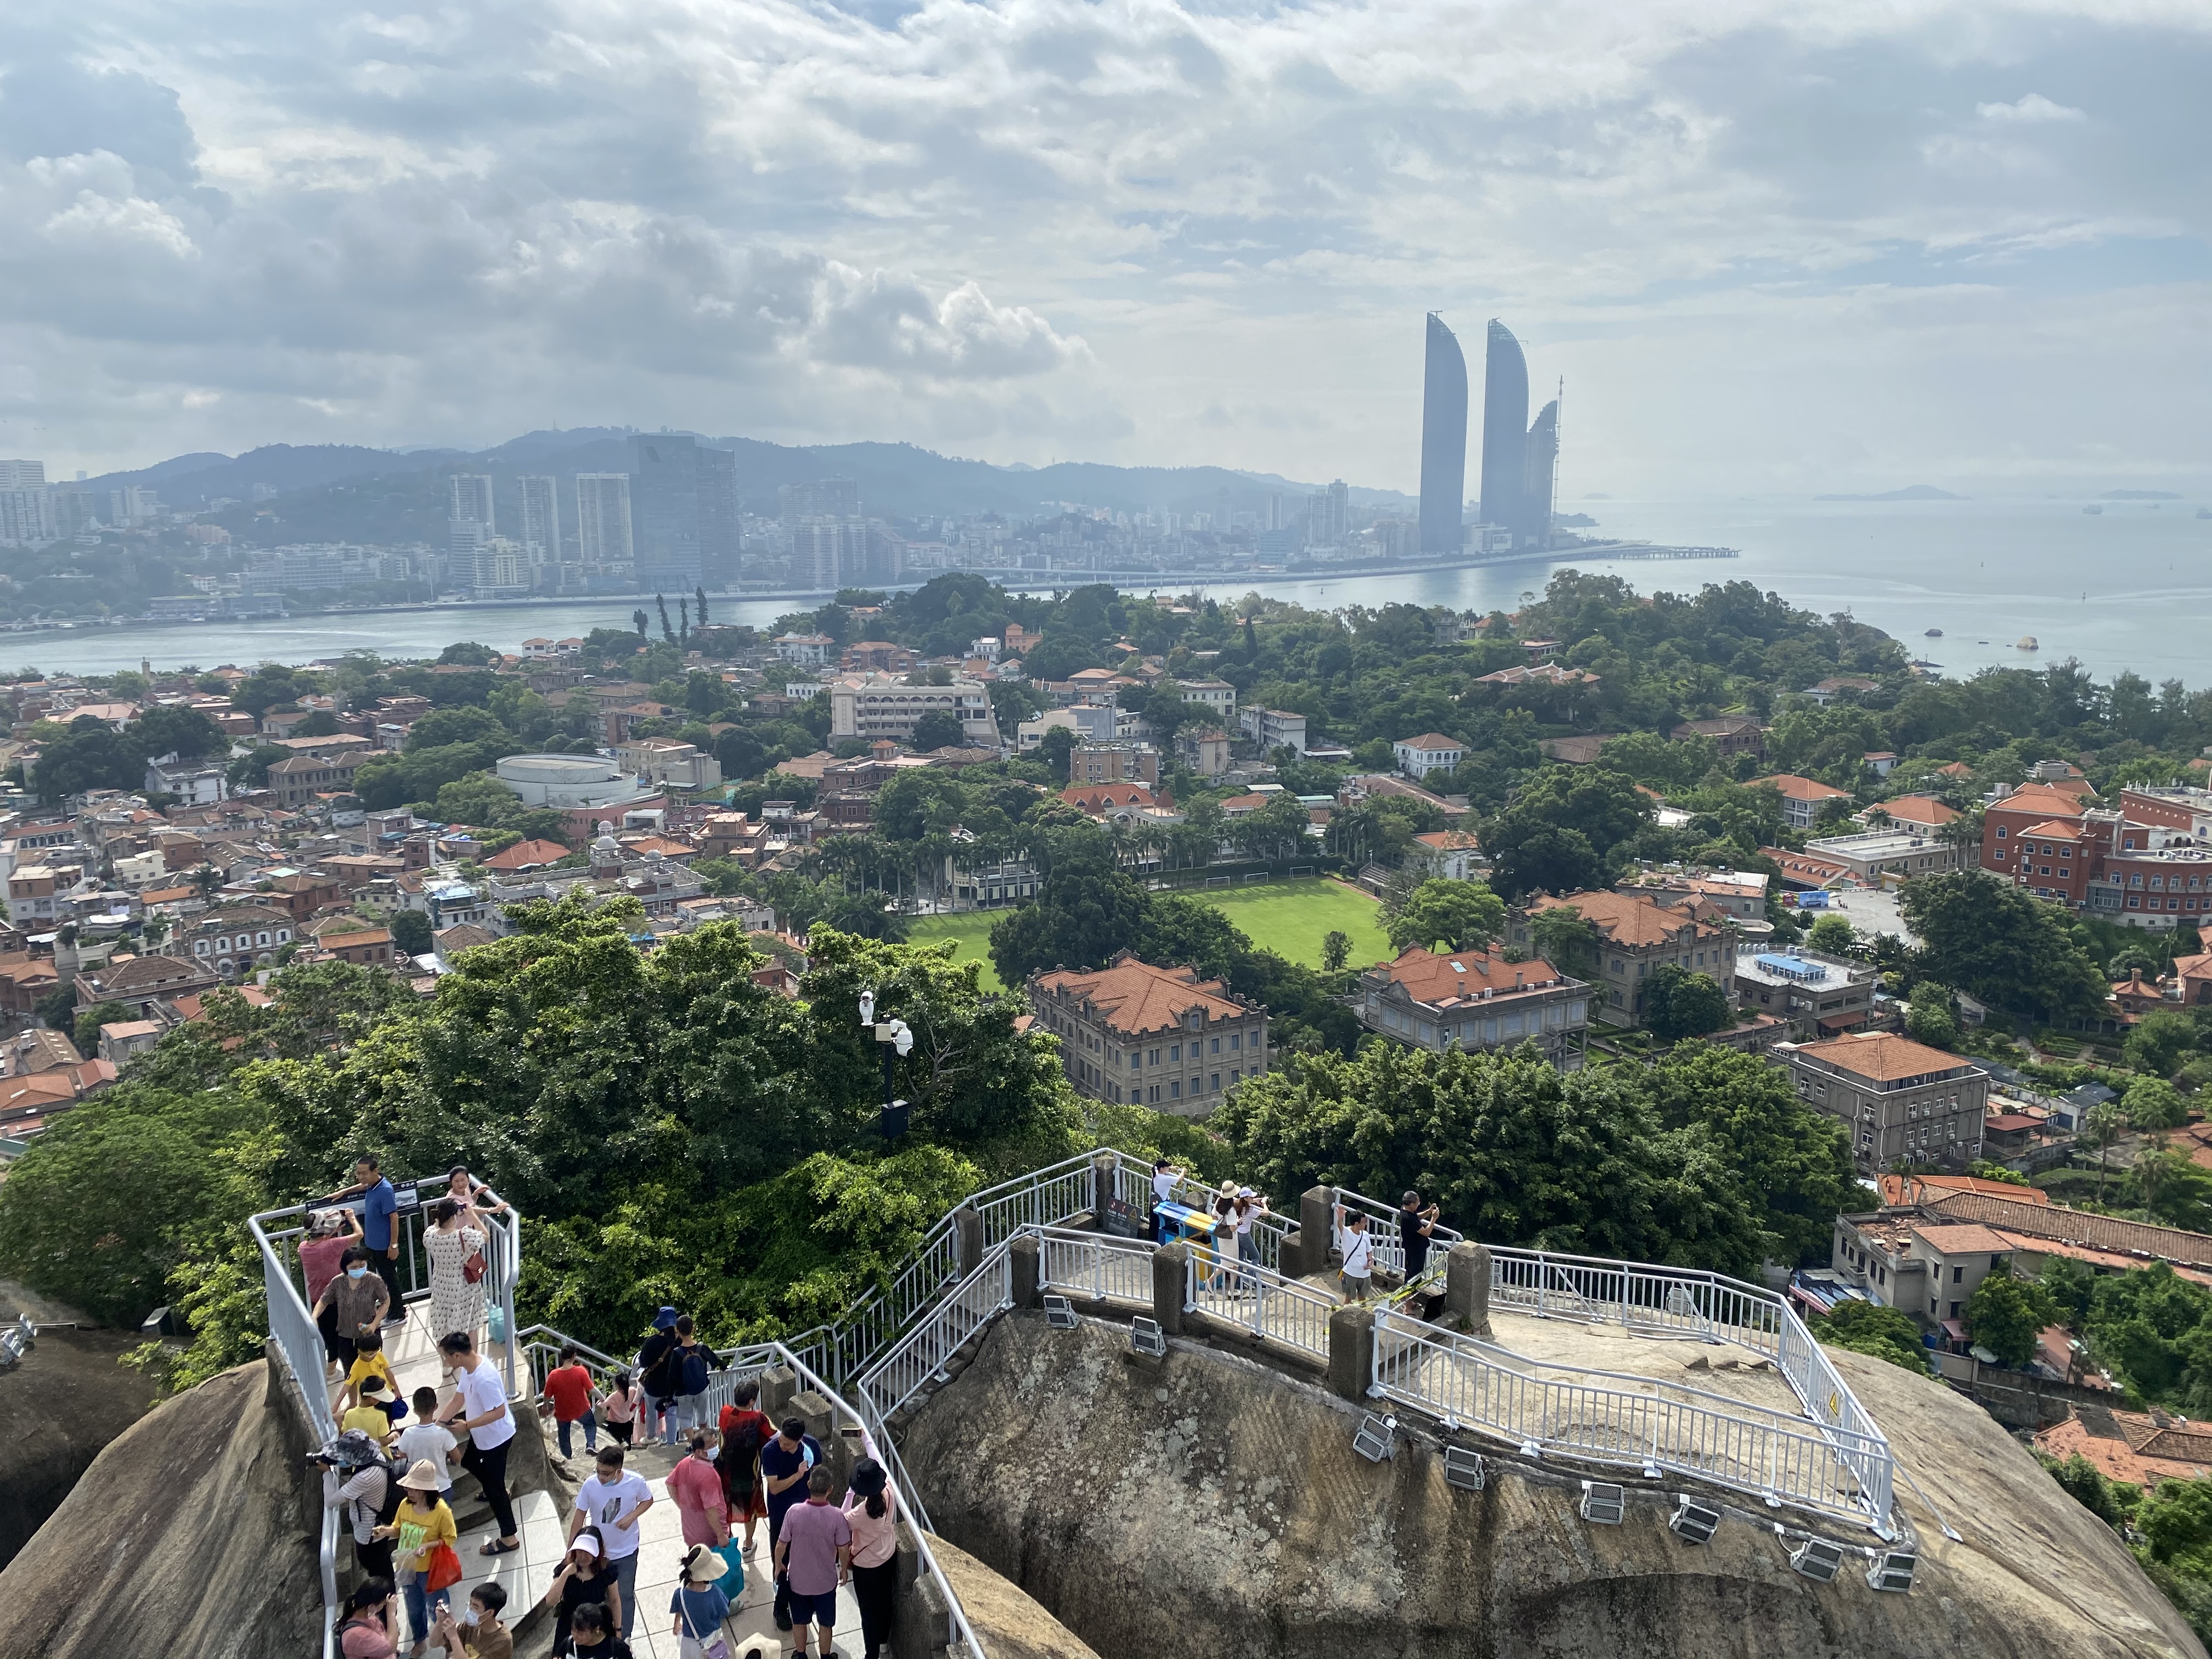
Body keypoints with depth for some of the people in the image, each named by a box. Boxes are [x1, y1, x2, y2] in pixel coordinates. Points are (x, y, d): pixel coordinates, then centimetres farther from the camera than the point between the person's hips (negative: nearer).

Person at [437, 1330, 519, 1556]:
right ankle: (496, 1492, 58)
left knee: (494, 1487, 1)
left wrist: (467, 1425, -30)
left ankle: (509, 1538, 14)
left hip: (496, 1437, -10)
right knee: (469, 1461, 33)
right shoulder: (467, 1368, -6)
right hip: (481, 1435, 10)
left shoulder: (484, 1379, -37)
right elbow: (458, 1401, 4)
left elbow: (498, 1412, -33)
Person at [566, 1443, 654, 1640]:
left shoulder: (635, 1482, -24)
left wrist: (631, 1517, -21)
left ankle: (624, 1639, 31)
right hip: (598, 1550, 1)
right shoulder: (591, 1485, -24)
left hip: (626, 1551, -1)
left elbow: (648, 1500, -3)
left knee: (625, 1596, 12)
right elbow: (580, 1515, -9)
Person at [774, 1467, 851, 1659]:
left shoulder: (795, 1512, -24)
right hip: (826, 1580, -1)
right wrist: (844, 1569, 7)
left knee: (800, 1621, 26)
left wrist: (778, 1565, 9)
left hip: (798, 1579, 1)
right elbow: (843, 1549, -14)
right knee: (826, 1623, 23)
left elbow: (781, 1545, -11)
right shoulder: (837, 1516, -25)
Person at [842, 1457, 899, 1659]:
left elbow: (843, 1522, -17)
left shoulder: (863, 1511, -38)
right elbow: (886, 1474, 1)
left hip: (866, 1565, -6)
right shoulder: (889, 1491, -23)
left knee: (869, 1611, 13)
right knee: (885, 1600, 27)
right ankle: (883, 1640, 48)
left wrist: (849, 1495, -18)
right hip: (888, 1556, 6)